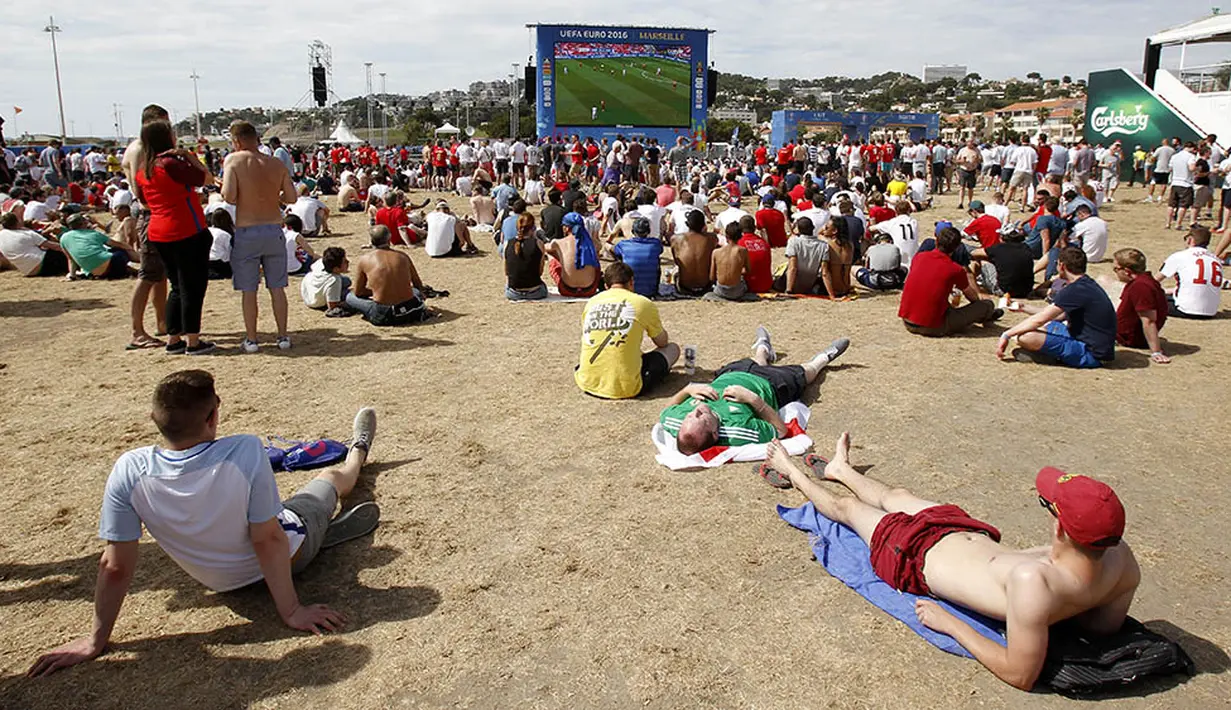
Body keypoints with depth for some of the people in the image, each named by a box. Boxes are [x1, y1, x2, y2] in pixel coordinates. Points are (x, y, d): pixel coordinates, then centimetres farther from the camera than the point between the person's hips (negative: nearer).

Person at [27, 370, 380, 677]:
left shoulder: (129, 472, -30)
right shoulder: (246, 452, -38)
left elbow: (114, 567, -23)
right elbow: (269, 540, -31)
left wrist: (97, 641, -10)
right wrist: (292, 610, -20)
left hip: (221, 580, 2)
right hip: (289, 555, -2)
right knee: (331, 477, 28)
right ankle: (357, 453, 61)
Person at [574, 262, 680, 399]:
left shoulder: (591, 302, 7)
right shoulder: (643, 303, -4)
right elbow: (662, 343, 13)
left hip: (587, 384, 4)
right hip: (624, 389, -4)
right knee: (673, 349, 14)